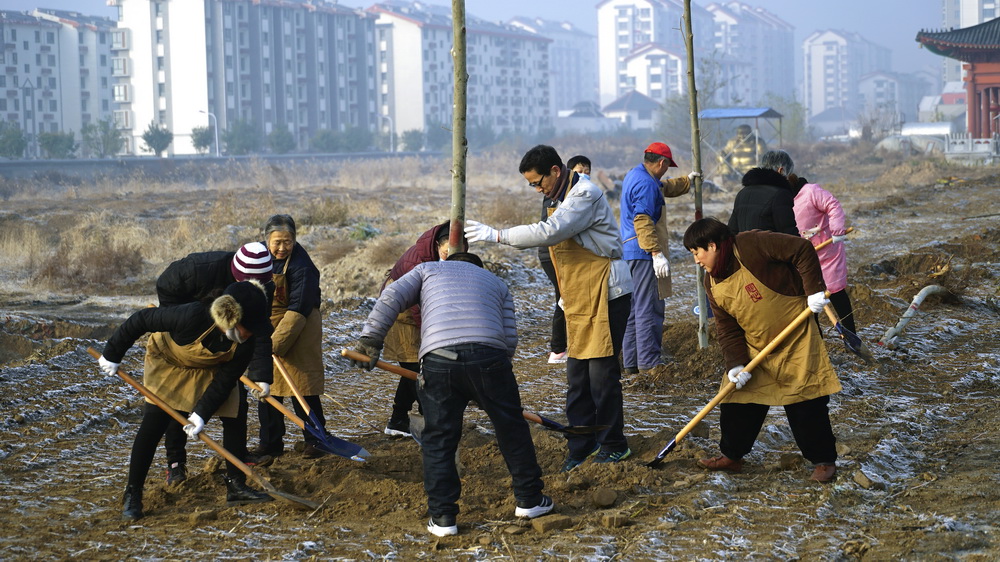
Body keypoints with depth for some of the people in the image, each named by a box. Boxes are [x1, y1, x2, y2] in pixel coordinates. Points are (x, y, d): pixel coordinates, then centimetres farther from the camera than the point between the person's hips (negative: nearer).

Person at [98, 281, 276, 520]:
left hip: (209, 370, 5)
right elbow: (141, 319, -31)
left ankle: (236, 485, 7)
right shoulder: (193, 317, -43)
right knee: (154, 421, -17)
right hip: (168, 363, -5)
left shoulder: (245, 343, -27)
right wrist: (112, 354, -21)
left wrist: (202, 414, -28)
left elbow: (224, 381, -17)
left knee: (236, 415, -5)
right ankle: (132, 494, -8)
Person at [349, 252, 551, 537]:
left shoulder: (428, 269, 29)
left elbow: (391, 298, 13)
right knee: (511, 429, 17)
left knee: (438, 440, 10)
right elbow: (509, 338, 19)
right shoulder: (498, 284, 31)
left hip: (438, 358, -1)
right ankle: (529, 501, 26)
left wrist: (370, 340, 11)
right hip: (489, 356, 1)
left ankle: (442, 517, 9)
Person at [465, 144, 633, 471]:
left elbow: (549, 232, -27)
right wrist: (567, 295, 19)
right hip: (579, 302, 10)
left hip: (606, 295, -10)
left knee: (602, 372, -6)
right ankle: (582, 445, 13)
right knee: (577, 374, 8)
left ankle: (613, 446, 5)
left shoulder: (585, 195, -16)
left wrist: (497, 235, -24)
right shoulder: (564, 199, 16)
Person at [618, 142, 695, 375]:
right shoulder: (646, 184, -16)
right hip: (644, 253, -11)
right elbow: (643, 221, -25)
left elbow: (665, 188, 37)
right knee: (649, 308, -10)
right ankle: (649, 362, -11)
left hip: (630, 251, 11)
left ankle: (631, 362, 17)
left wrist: (688, 181, 50)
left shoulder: (634, 175, 17)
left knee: (634, 308, 14)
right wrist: (657, 253, -28)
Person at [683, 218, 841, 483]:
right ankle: (731, 456, 24)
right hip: (754, 349, 7)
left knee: (807, 406, -3)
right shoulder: (713, 285, 2)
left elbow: (802, 250, -21)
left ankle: (824, 460, 11)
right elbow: (727, 329, 2)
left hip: (796, 343, -7)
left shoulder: (752, 245, -20)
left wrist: (814, 290, -24)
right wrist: (736, 363, -12)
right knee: (737, 403, 7)